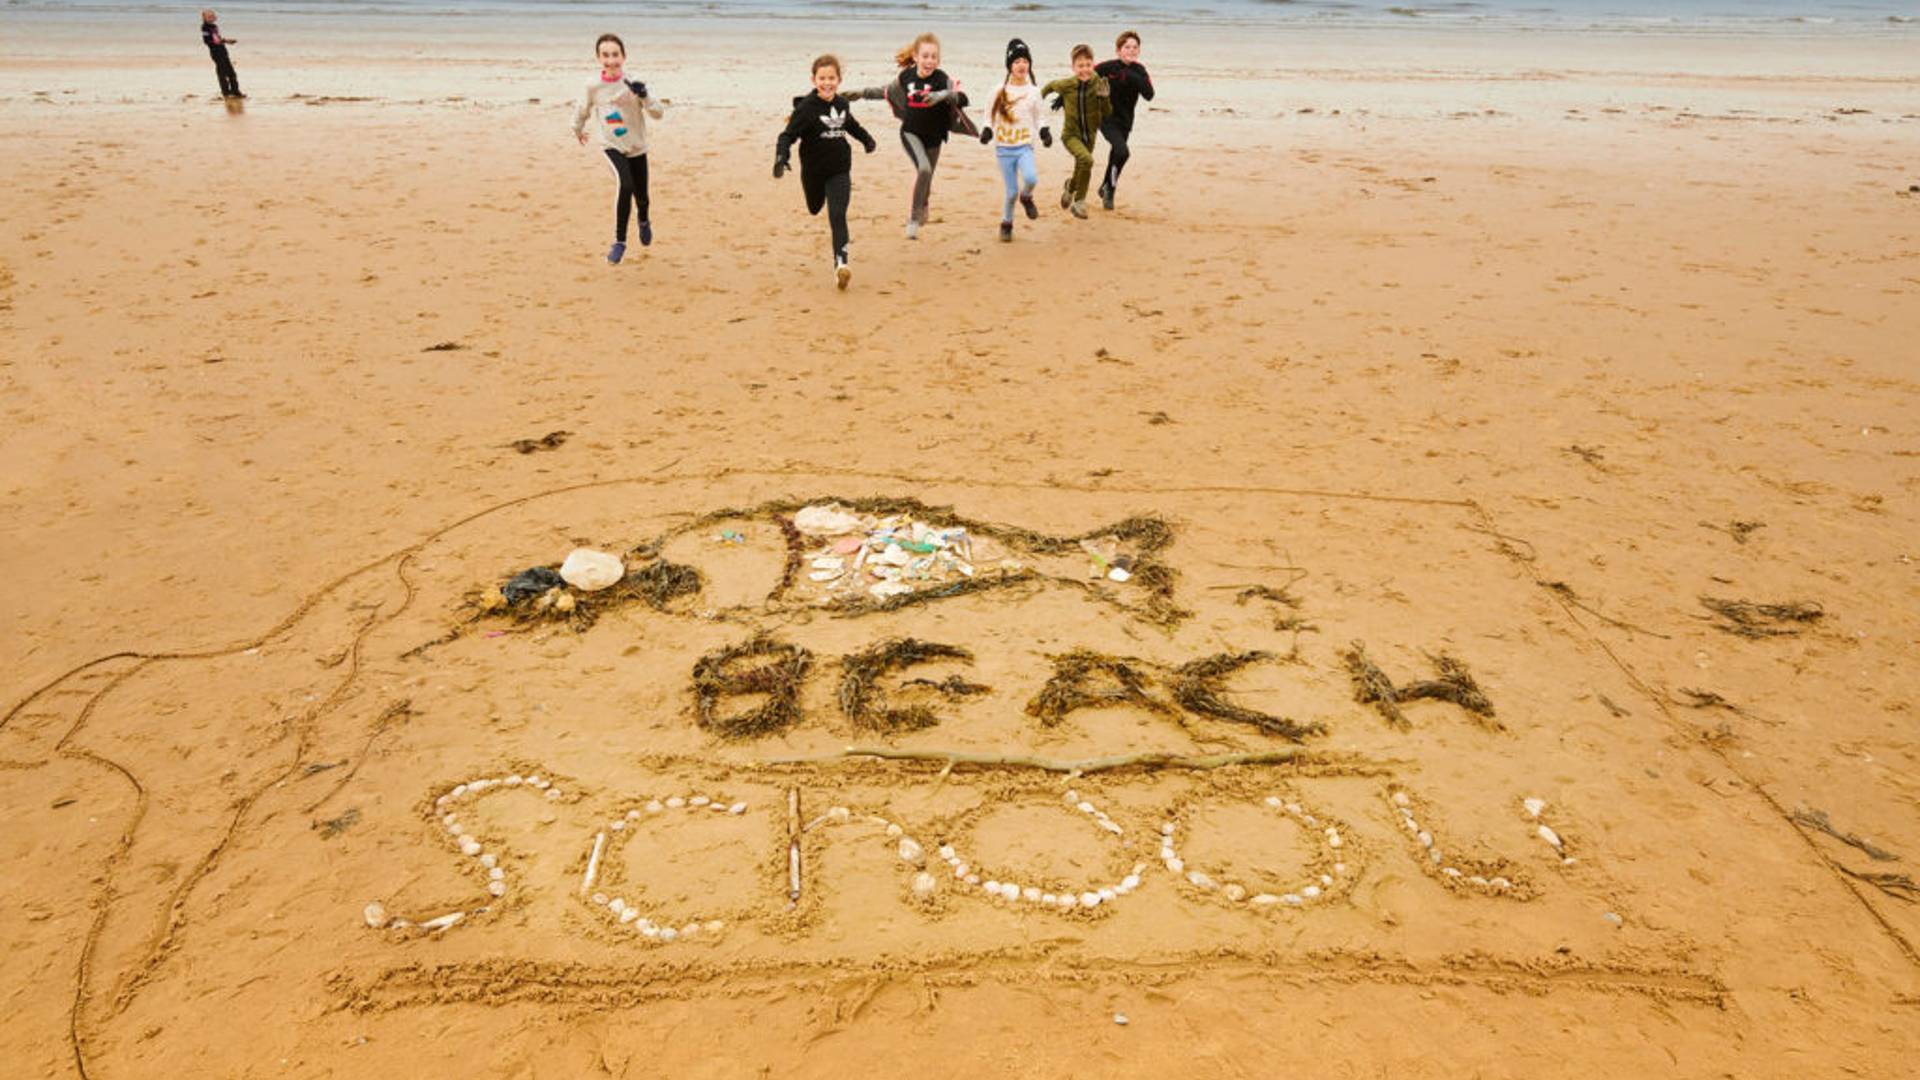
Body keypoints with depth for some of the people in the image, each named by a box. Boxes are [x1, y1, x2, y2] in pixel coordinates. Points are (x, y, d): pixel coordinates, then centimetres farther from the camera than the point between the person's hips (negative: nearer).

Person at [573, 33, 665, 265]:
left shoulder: (632, 84, -13)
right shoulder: (594, 86, -9)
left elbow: (658, 113, -16)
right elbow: (583, 109, 12)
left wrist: (644, 96, -34)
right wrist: (577, 129, 27)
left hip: (636, 147, 1)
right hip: (611, 146, -1)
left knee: (641, 196, 8)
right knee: (625, 185, -27)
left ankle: (644, 221, 48)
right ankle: (619, 241, -17)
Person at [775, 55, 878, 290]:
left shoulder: (843, 103, 0)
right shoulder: (806, 108, -16)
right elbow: (788, 135, -20)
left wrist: (867, 139, 37)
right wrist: (781, 157, -38)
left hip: (839, 171, 1)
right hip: (814, 171, -1)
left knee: (837, 216, -12)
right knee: (815, 208, 21)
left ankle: (840, 264, -18)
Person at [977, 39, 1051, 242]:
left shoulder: (1033, 91, 4)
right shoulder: (1000, 91, -1)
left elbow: (1039, 116, 15)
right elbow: (990, 115, 7)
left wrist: (1044, 131, -3)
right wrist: (987, 130, -11)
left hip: (1024, 145, 1)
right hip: (1004, 147, 0)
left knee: (1031, 178, -27)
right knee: (1012, 191, -1)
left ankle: (1026, 197, 8)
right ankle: (1006, 223, 23)